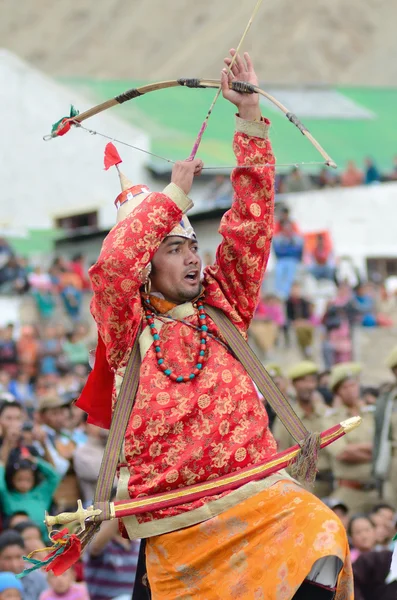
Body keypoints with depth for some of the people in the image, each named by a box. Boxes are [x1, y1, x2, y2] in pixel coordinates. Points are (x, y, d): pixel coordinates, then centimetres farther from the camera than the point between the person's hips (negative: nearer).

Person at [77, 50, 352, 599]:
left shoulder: (223, 306, 15)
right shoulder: (130, 329, 7)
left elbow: (251, 222, 12)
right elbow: (112, 265, -12)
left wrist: (250, 114, 6)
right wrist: (175, 194, -3)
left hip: (261, 499, 1)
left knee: (322, 538, -27)